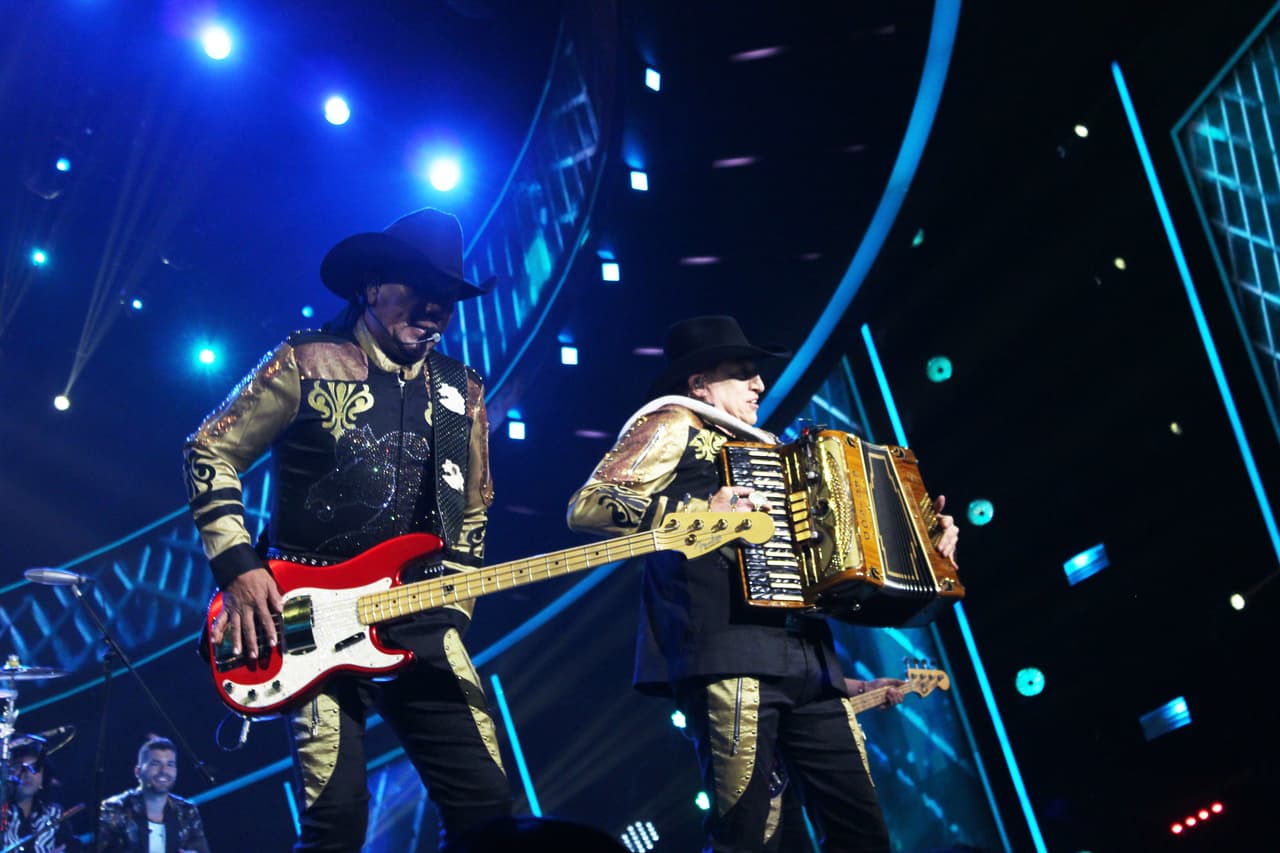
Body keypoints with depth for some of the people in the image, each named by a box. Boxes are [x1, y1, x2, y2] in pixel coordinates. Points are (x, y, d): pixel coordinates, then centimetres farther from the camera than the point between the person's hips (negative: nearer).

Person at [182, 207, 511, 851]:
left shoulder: (462, 392, 14)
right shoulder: (307, 363, 1)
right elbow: (210, 452, 3)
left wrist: (451, 608, 10)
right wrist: (238, 565, -7)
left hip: (418, 617, 4)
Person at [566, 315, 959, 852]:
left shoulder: (765, 449, 28)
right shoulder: (671, 426, 6)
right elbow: (586, 505, -8)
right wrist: (702, 512, -17)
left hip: (808, 657, 7)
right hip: (730, 654, -7)